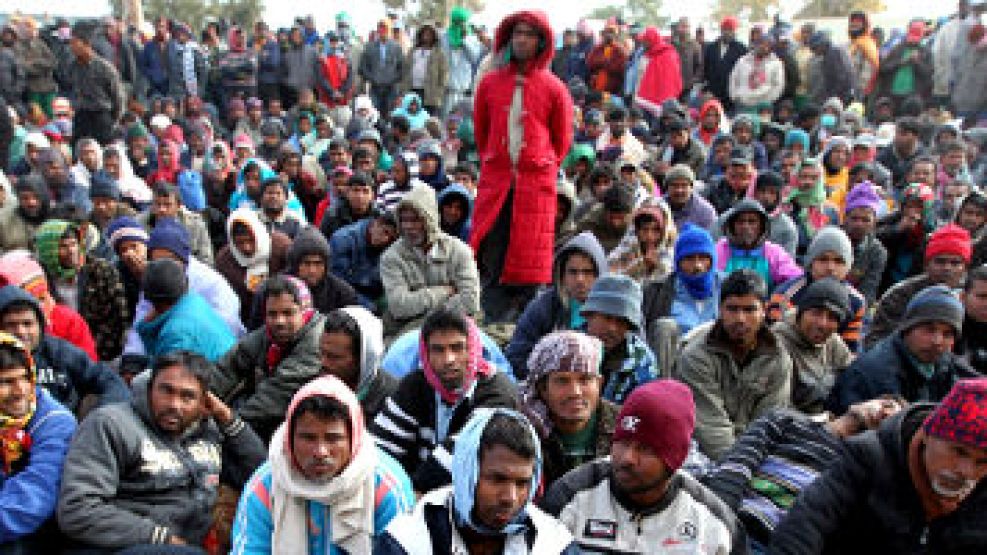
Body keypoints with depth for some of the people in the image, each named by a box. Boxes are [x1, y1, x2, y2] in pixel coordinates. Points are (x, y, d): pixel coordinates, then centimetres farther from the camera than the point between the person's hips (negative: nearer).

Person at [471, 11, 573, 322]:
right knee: (491, 262, -4)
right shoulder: (490, 83, 9)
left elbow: (562, 141, 12)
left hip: (536, 185, -1)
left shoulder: (554, 89, 3)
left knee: (529, 264, 0)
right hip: (495, 183, 2)